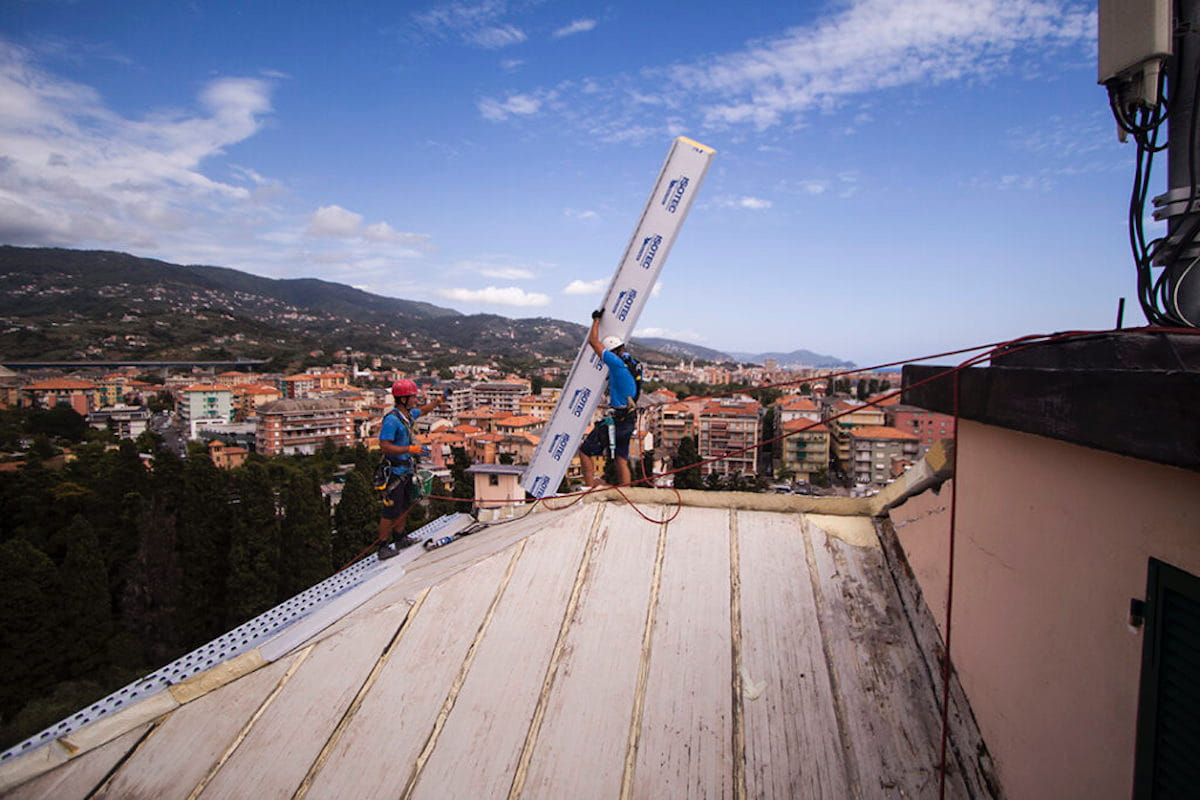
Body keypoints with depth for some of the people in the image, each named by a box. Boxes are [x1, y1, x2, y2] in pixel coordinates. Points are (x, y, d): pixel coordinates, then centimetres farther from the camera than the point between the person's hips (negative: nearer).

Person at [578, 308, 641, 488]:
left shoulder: (617, 363, -16)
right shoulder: (633, 364, 8)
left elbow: (593, 341, -9)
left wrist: (596, 320, 5)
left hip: (615, 421, -9)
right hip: (629, 421, 9)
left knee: (585, 452, 4)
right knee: (622, 461, 13)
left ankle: (590, 488, 4)